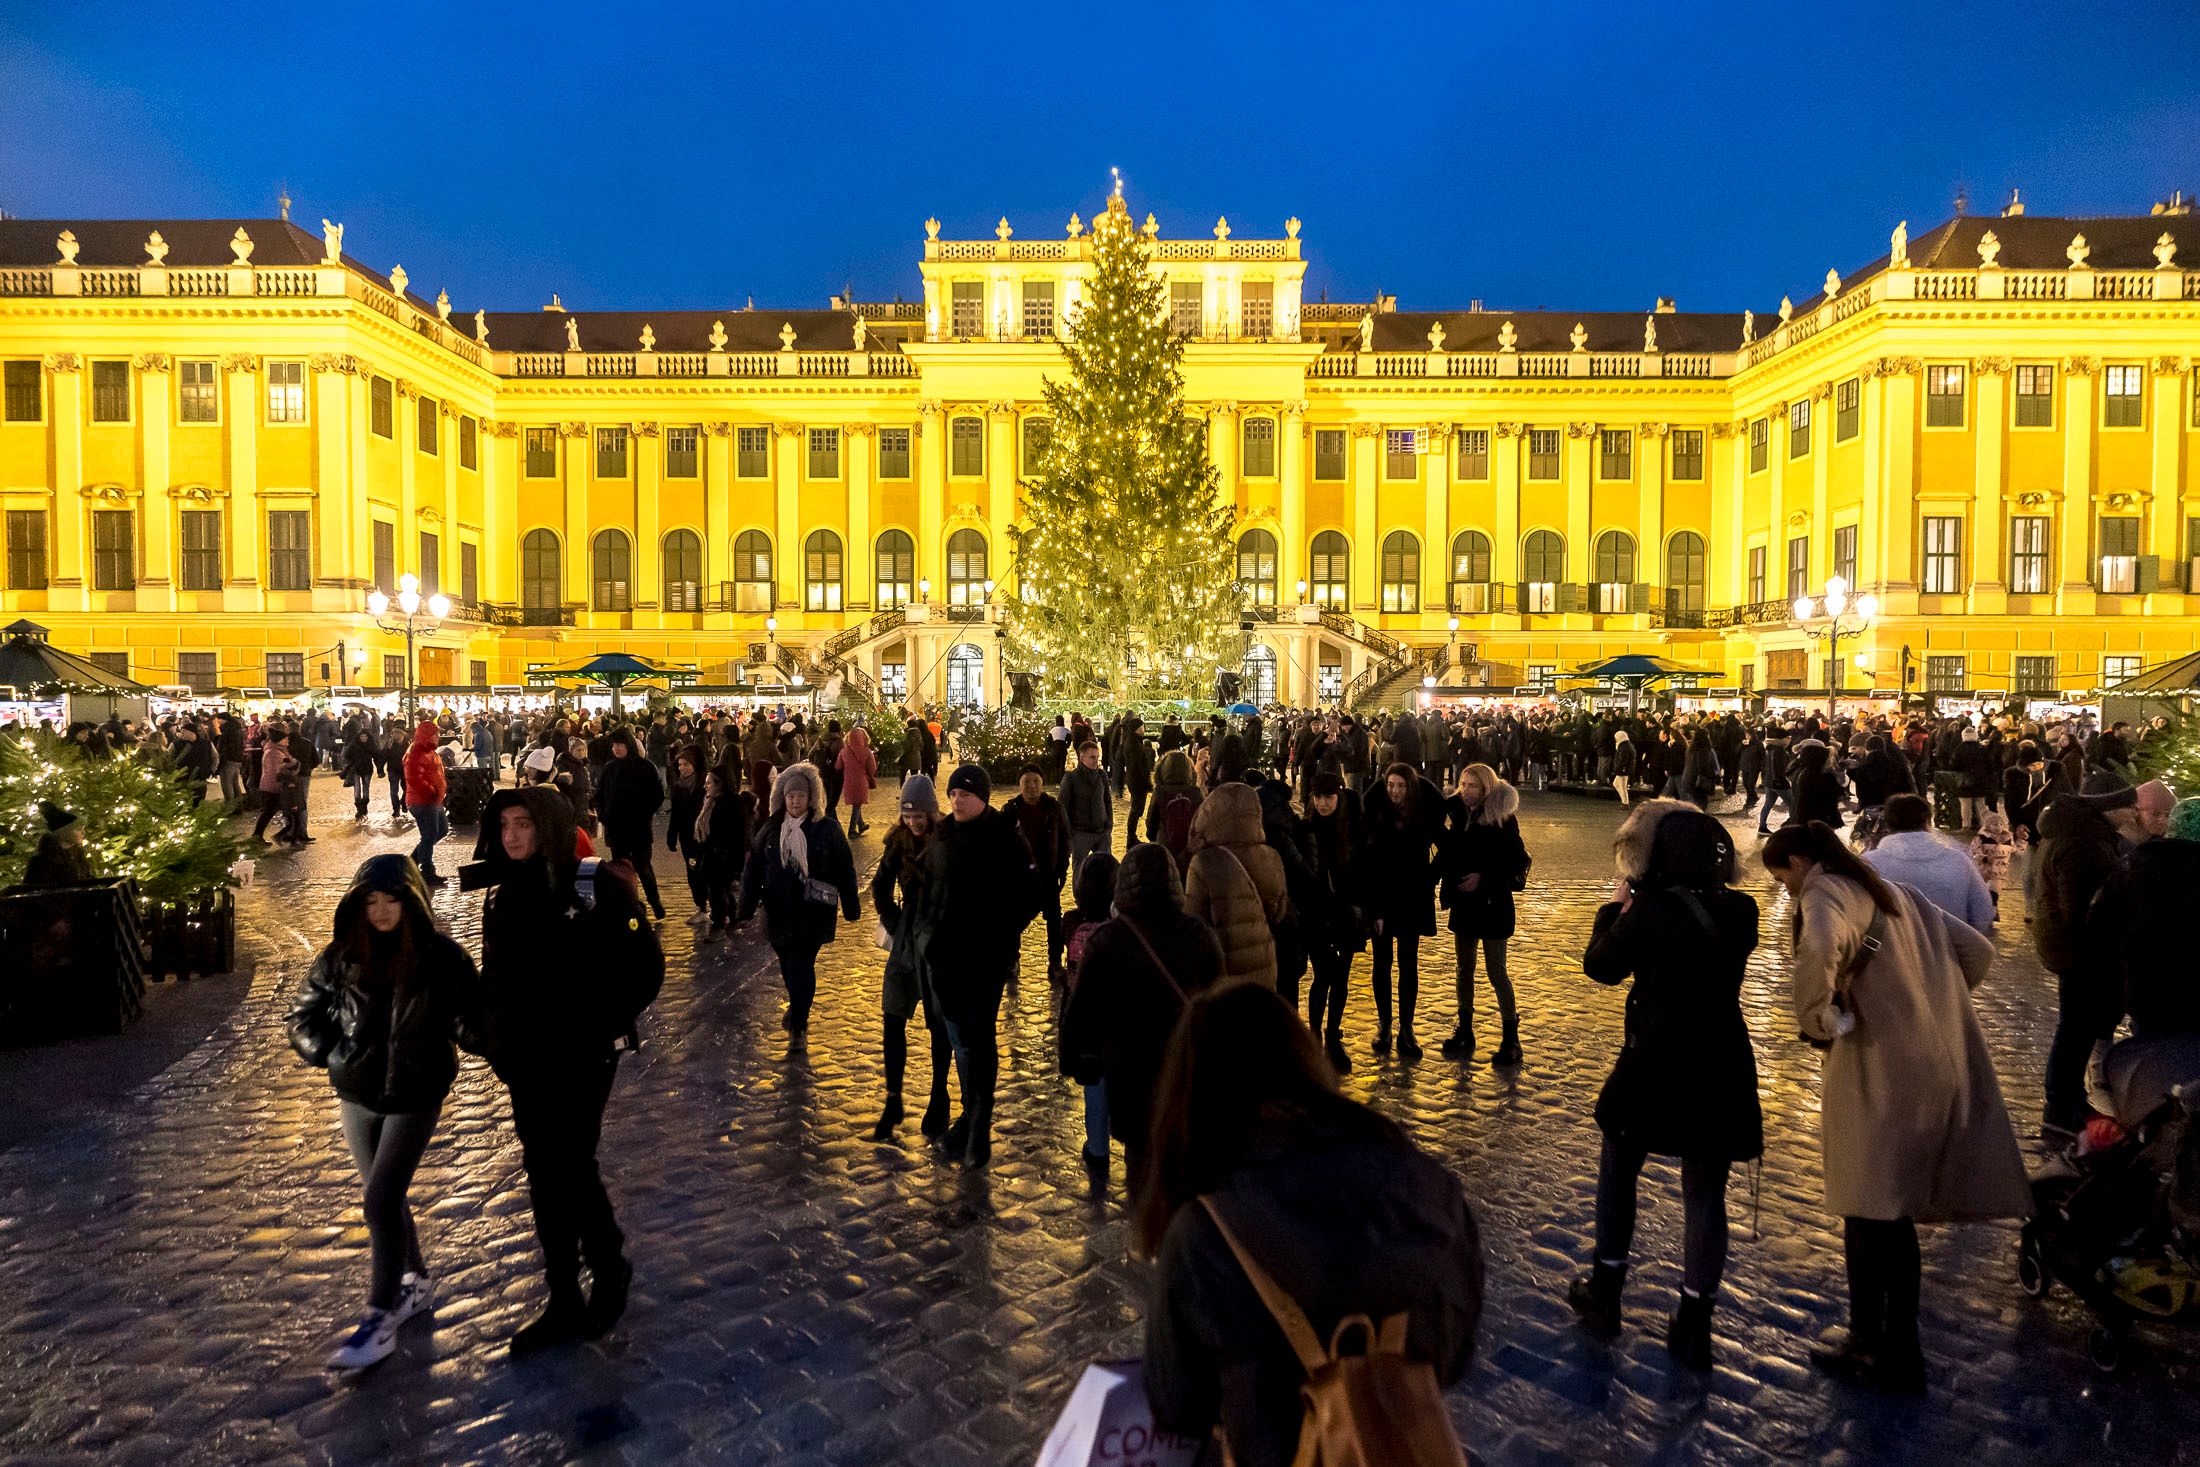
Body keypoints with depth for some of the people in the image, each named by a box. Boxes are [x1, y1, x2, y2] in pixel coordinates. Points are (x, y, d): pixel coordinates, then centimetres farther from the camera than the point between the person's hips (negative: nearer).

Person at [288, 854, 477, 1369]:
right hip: (357, 1096, 4)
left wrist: (433, 1062, -7)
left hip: (414, 1099, -4)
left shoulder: (441, 956, -12)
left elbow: (469, 1016, -1)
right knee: (388, 1197, 17)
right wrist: (330, 1054, -5)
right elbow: (305, 1016, 8)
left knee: (381, 1201, -9)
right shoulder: (343, 955, -4)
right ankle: (415, 1282, 37)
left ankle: (380, 1321, 3)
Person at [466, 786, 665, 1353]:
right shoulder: (503, 895, 6)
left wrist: (607, 1026, -15)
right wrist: (479, 1026, 0)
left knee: (570, 1168, -3)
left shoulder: (598, 885, -14)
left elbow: (644, 965, -14)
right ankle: (564, 1302, 27)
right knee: (543, 1173, 12)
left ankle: (609, 1268, 24)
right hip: (525, 1057, 6)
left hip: (583, 1055, -6)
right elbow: (493, 975, 14)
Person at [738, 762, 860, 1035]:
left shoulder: (827, 829, -8)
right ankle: (797, 1007, 40)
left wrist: (850, 908, -3)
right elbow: (752, 870, 4)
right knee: (788, 966, 16)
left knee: (801, 967, -7)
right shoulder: (770, 829, 2)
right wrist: (746, 910, 1)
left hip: (812, 913, -4)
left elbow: (845, 870, -4)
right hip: (778, 913, 4)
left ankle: (798, 1019, 9)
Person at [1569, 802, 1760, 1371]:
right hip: (1722, 1072, 4)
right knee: (1706, 1195, 13)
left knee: (1618, 1170, 18)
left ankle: (1604, 1294, 27)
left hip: (1655, 1068, -4)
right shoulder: (1741, 910, -2)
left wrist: (1614, 908, 9)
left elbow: (1600, 966, -4)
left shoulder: (1651, 910, -18)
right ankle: (1694, 1327, 18)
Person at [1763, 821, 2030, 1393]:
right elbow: (1977, 950, 24)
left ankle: (1869, 1343, 17)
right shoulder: (1894, 892, 18)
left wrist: (1819, 1020, -17)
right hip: (1943, 1064, 9)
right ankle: (1897, 1350, 26)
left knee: (1870, 1212, 5)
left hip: (1880, 1072, -9)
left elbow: (1819, 949, -32)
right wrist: (1930, 1007, 20)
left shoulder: (1825, 894, -9)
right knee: (1893, 1215, 17)